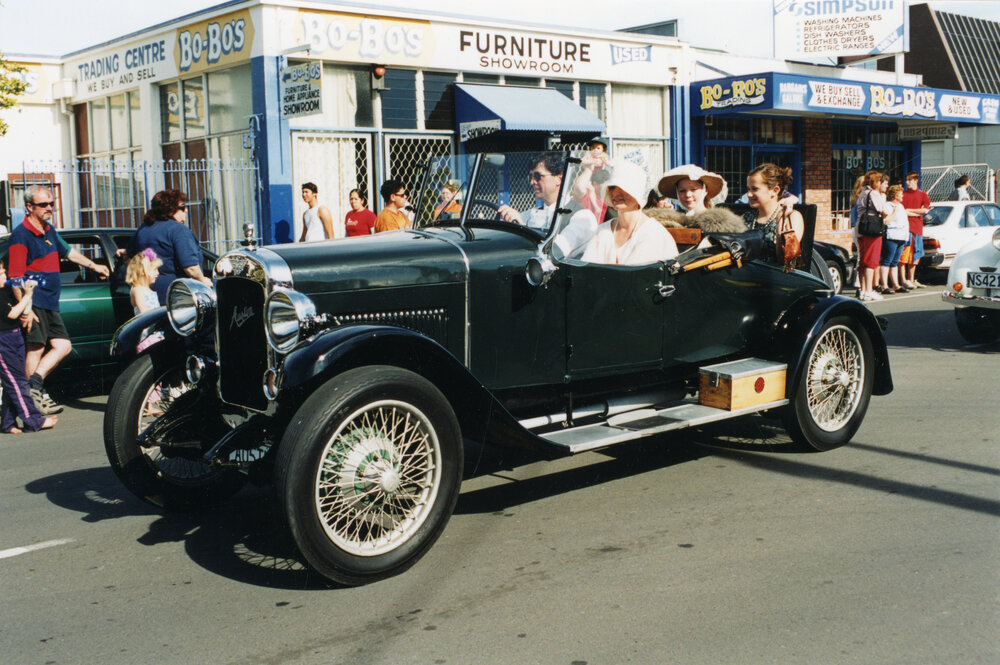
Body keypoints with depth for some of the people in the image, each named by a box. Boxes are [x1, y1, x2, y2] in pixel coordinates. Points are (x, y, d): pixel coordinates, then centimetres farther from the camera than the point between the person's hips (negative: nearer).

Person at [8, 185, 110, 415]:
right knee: (36, 348, -8)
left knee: (63, 345, 7)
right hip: (34, 303, -9)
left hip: (50, 304, 9)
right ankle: (37, 396, -5)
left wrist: (93, 265, 41)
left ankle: (35, 382, 8)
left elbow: (67, 252, 35)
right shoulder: (21, 235, -11)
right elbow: (15, 276, -16)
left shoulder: (49, 231, 15)